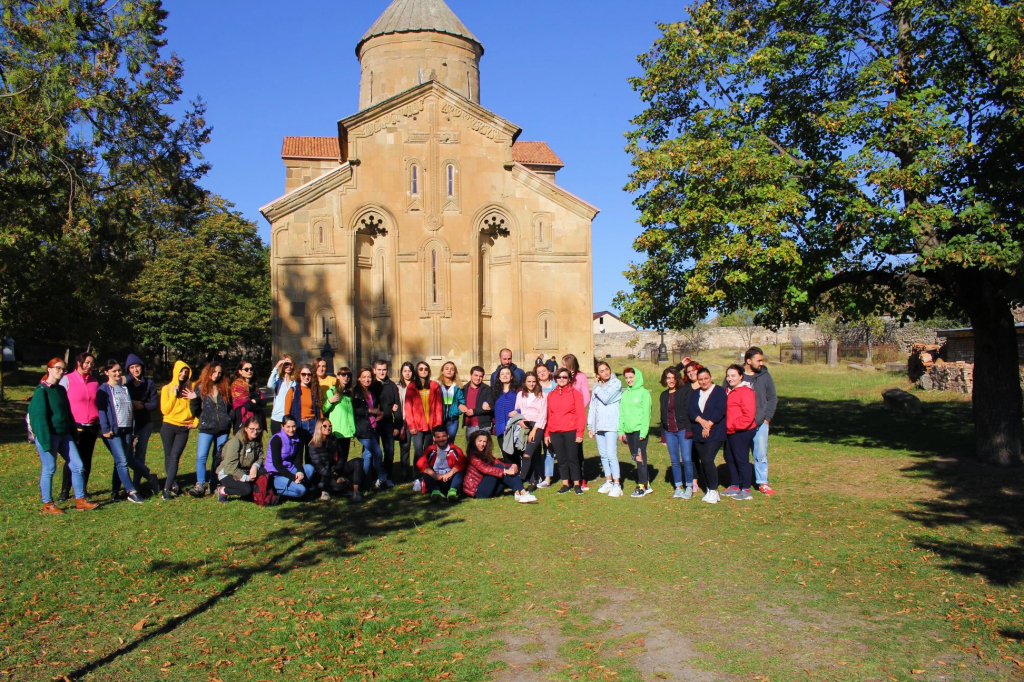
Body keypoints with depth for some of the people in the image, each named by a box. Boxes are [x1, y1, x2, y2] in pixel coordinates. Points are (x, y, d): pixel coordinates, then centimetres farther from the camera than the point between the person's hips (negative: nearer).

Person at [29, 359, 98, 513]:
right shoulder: (42, 390, -9)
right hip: (49, 435, -7)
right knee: (49, 470, 2)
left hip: (64, 435, 7)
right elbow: (39, 416, -13)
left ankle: (80, 501, 11)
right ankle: (47, 505, 13)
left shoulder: (61, 389, 13)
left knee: (78, 466, 3)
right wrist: (46, 441, -18)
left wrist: (72, 433, 12)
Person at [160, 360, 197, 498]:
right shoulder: (167, 388, 4)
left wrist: (195, 423, 1)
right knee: (169, 457, 4)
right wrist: (174, 395, -10)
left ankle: (167, 489, -14)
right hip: (168, 427, 1)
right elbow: (164, 410, -3)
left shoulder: (190, 388, 6)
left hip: (184, 429, -1)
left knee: (175, 457, -11)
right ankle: (174, 485, 17)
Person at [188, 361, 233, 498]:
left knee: (219, 458, 7)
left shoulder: (225, 389, 9)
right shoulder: (200, 388, 4)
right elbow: (195, 411, 4)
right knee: (201, 457, -14)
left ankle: (213, 485, 14)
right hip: (206, 428, -2)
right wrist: (193, 400, -13)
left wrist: (229, 419, 2)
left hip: (223, 429, 2)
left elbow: (231, 407, 18)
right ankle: (200, 486, -12)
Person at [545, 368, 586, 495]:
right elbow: (548, 415, 11)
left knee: (572, 458, 2)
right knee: (561, 459, 8)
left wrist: (579, 433, -10)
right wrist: (546, 434, 7)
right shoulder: (551, 395, 11)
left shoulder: (575, 393, -1)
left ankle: (577, 484, 13)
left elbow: (581, 415, -4)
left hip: (571, 432, -3)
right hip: (555, 433, 4)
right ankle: (565, 484, 18)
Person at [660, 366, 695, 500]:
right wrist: (663, 435, 15)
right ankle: (678, 487, 15)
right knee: (675, 461, 7)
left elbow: (689, 411, -8)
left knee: (687, 459, -7)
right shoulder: (664, 395, 15)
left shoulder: (685, 391, -2)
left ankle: (689, 487, 5)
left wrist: (689, 430, -15)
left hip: (683, 430, -5)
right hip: (669, 432, 5)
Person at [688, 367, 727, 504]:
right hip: (699, 434, 5)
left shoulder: (719, 391, -1)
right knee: (703, 462, 6)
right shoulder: (694, 394, 14)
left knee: (708, 460, -15)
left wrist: (709, 425, -16)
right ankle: (708, 490, 16)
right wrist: (702, 421, -16)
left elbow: (720, 410, -12)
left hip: (715, 433, -5)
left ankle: (714, 491, -5)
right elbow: (690, 410, 0)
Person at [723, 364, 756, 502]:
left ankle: (746, 491, 4)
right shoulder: (728, 391, 15)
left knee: (742, 460, -4)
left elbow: (749, 415, -20)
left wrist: (734, 426, -16)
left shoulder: (745, 391, -14)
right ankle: (734, 487, 28)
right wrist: (726, 426, 9)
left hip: (742, 432, -10)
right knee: (730, 458, 16)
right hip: (730, 432, 10)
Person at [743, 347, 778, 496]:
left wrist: (767, 418, -1)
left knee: (761, 455, 2)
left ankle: (762, 483, 13)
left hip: (760, 423, 1)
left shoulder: (765, 376, 3)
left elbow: (773, 398, 7)